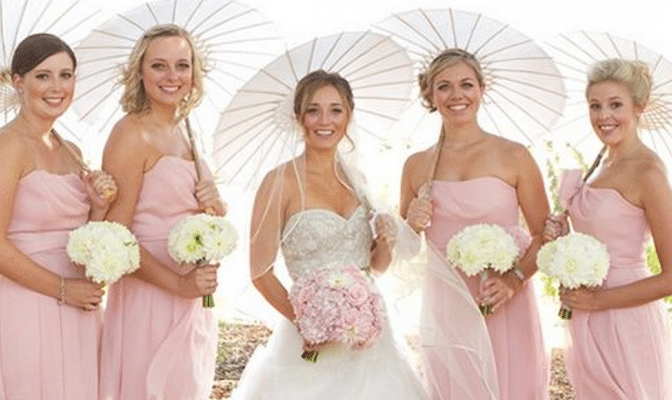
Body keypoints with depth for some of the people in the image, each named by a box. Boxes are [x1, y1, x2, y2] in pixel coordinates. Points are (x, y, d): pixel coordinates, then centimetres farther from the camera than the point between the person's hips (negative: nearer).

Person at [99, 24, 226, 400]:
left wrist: (215, 203, -1)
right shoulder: (132, 134, -13)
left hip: (195, 301, 8)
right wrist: (178, 284, -22)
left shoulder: (183, 132, 10)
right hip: (150, 300, -8)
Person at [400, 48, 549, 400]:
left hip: (504, 310, -2)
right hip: (444, 311, 2)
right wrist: (412, 224, -5)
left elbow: (545, 234, 0)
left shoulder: (513, 157, -2)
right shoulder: (417, 166, 6)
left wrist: (515, 278, -16)